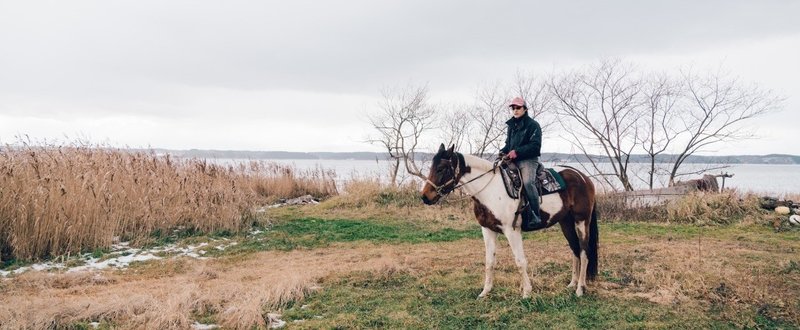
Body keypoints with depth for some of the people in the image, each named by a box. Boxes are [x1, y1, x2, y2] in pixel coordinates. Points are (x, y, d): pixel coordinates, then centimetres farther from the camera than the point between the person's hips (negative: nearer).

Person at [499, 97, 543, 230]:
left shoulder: (533, 125, -3)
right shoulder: (511, 126, 20)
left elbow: (535, 145, -13)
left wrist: (517, 152, -20)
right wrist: (503, 151, 5)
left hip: (528, 160, -8)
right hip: (512, 161, 8)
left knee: (528, 182, -31)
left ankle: (535, 217, -30)